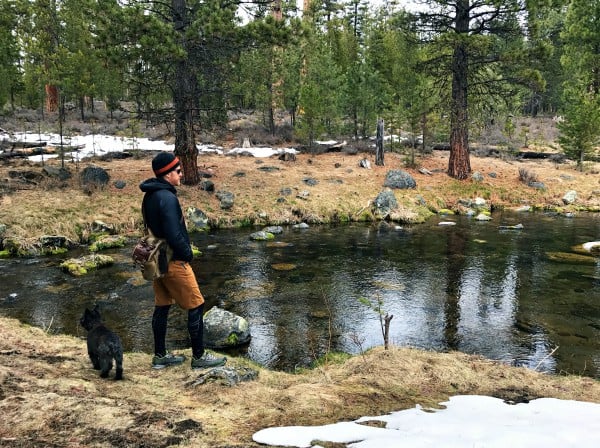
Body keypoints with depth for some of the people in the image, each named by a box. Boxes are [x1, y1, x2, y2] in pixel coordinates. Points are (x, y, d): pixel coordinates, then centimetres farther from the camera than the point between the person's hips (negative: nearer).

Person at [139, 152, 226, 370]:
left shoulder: (149, 196, 9)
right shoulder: (167, 198, -22)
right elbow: (174, 235, -26)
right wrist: (187, 254, -10)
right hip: (173, 262, -10)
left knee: (162, 307, 16)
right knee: (196, 306, 1)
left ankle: (160, 356, 25)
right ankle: (199, 356, 11)